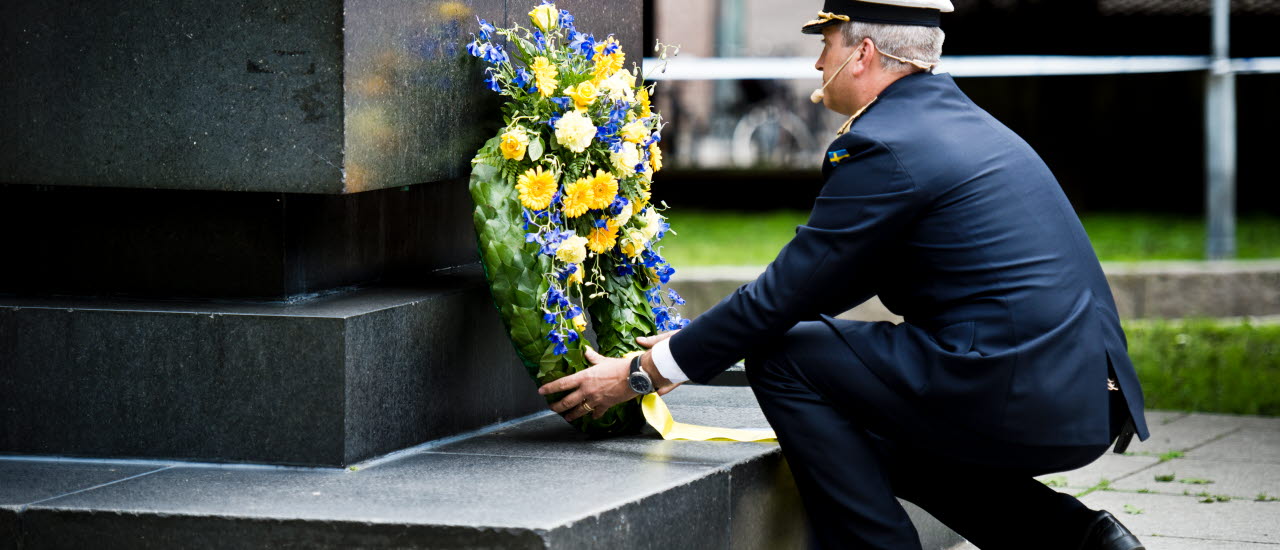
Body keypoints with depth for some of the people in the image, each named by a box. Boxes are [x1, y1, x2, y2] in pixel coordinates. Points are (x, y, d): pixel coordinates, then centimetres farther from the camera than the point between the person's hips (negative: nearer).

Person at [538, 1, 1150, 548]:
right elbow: (839, 280, 26)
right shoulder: (958, 118, 20)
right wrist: (687, 345, 27)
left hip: (1014, 399, -9)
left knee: (782, 358, 0)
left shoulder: (885, 148, -10)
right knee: (882, 442, 29)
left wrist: (641, 373, 4)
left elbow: (784, 293, -6)